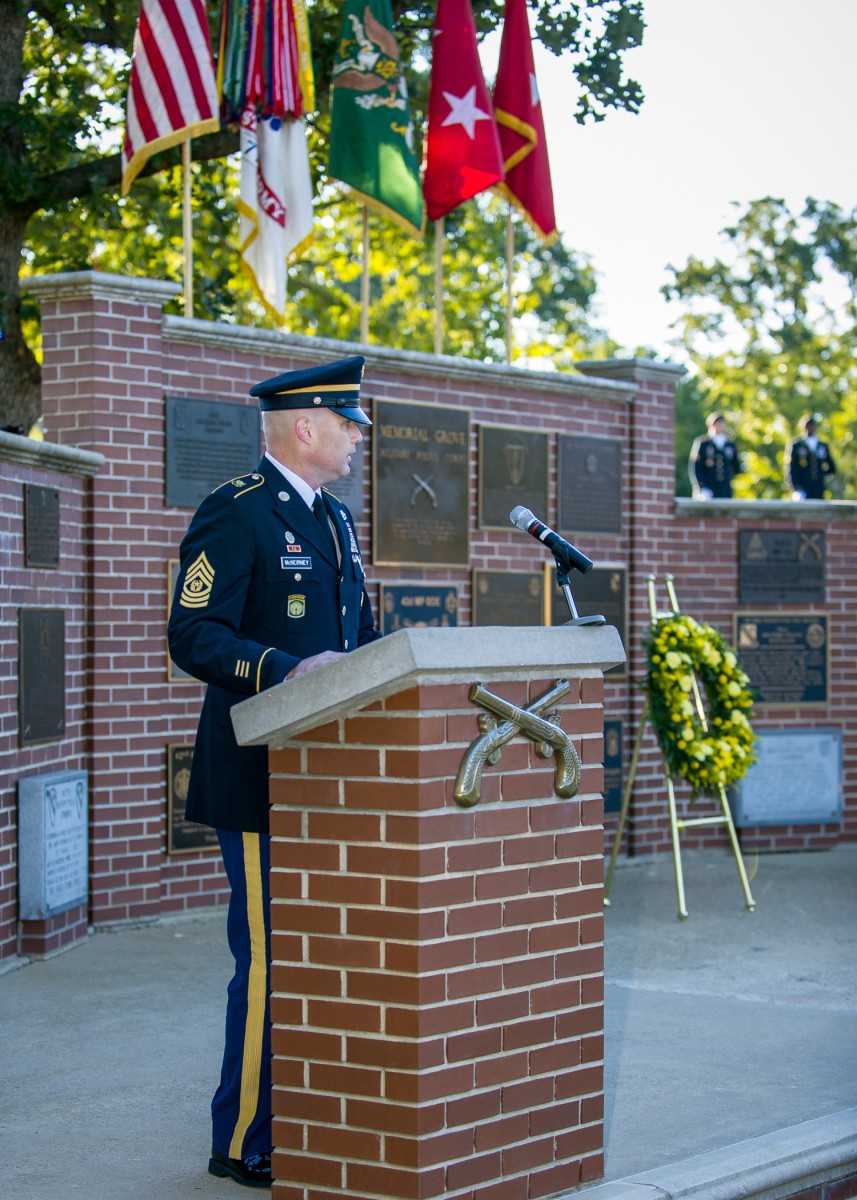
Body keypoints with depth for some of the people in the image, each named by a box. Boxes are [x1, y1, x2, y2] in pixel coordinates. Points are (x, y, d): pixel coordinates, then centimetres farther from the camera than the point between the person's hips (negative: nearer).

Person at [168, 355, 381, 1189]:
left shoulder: (334, 519, 18)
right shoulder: (236, 513, -10)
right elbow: (192, 637, -17)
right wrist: (285, 672, -29)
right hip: (262, 776, -9)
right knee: (269, 959, -6)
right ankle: (245, 1144, 5)